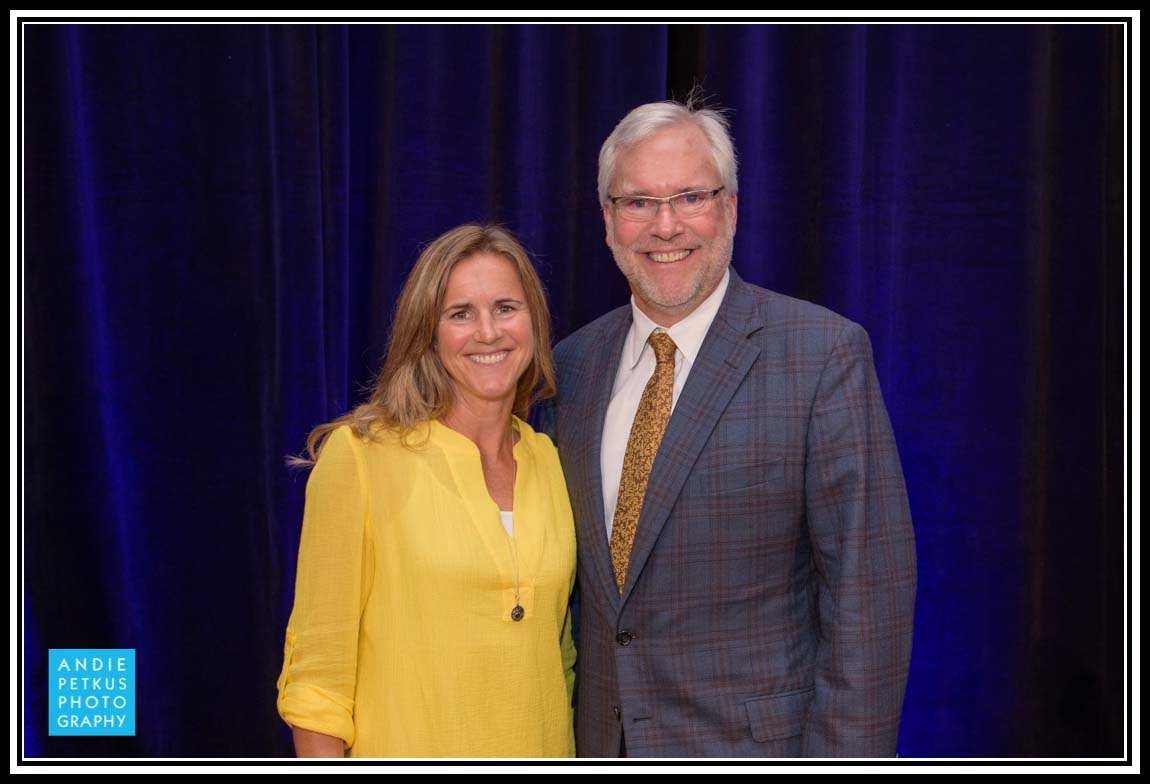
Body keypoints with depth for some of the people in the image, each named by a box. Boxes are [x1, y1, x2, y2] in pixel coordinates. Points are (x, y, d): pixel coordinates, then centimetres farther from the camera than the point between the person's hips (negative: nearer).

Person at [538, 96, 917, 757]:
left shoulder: (826, 352, -12)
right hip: (604, 742, 4)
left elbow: (867, 584, -14)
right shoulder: (573, 363, 5)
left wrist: (842, 760, -16)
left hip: (752, 750, -4)